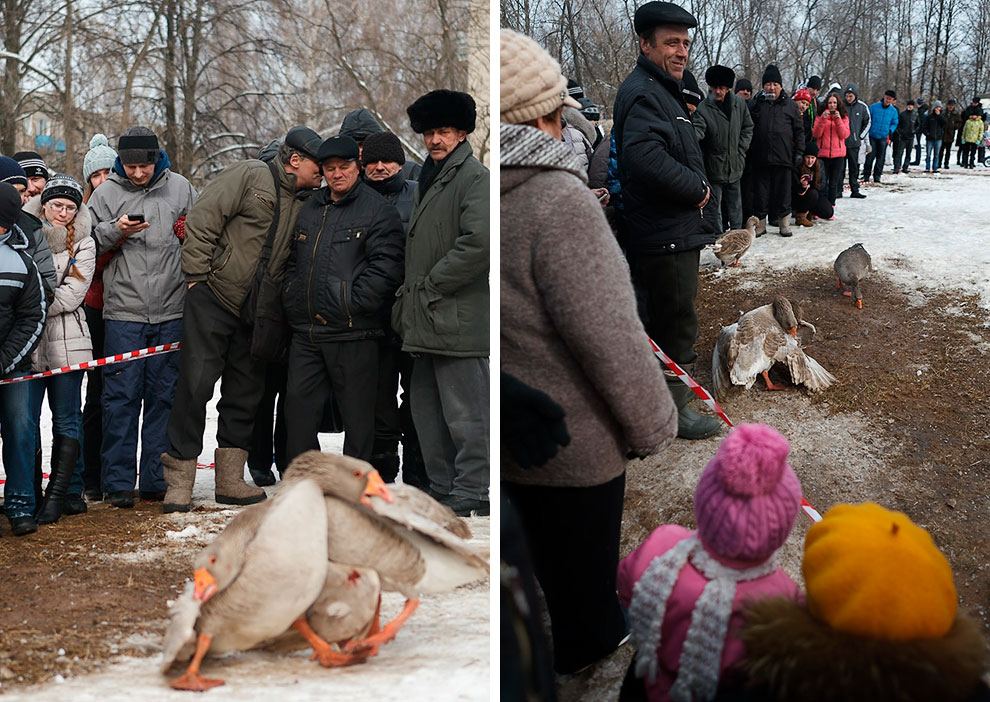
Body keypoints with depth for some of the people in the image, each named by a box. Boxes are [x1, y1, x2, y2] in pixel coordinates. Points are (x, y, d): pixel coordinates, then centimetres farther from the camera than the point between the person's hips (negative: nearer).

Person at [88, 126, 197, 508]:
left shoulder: (180, 188, 9)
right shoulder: (106, 193, 4)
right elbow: (88, 244, 2)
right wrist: (114, 231, -14)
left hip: (171, 311, 2)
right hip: (123, 310, -2)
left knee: (164, 396, 6)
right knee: (121, 397, -3)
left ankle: (157, 480, 14)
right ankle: (118, 483, 5)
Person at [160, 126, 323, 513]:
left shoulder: (306, 203, 12)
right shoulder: (250, 176, -7)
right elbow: (202, 220, -11)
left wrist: (278, 309, 7)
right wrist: (197, 275, -13)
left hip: (257, 313, 6)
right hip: (213, 298, -6)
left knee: (245, 394, 9)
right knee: (195, 384, -7)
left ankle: (230, 480, 17)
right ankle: (179, 480, 1)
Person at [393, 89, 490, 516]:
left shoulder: (474, 177, -7)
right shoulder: (428, 180, 22)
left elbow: (479, 242, -21)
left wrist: (431, 286, -15)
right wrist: (407, 298, 18)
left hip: (458, 319, -10)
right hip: (426, 321, 10)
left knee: (464, 412, -5)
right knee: (426, 409, 13)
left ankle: (470, 494, 1)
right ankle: (442, 489, 22)